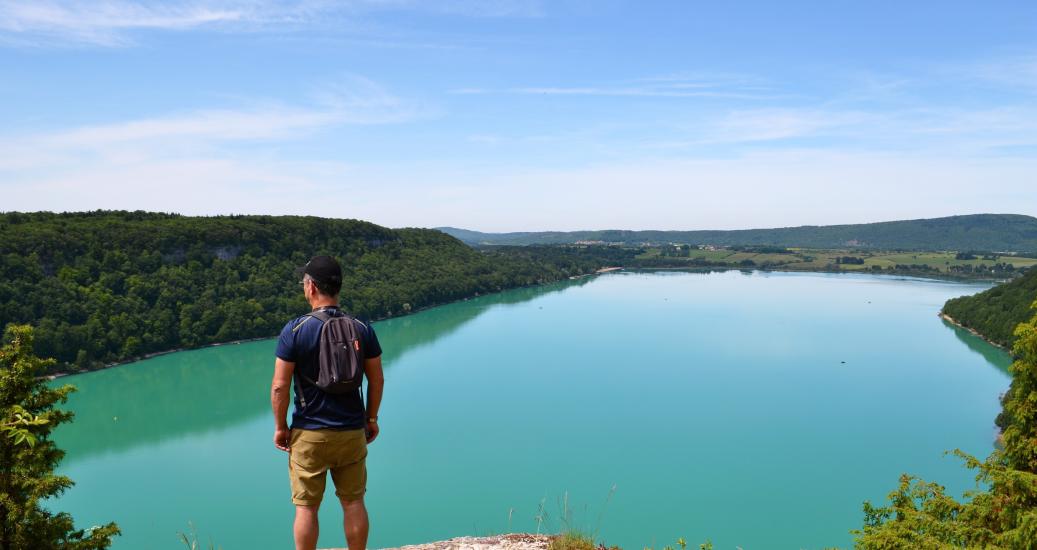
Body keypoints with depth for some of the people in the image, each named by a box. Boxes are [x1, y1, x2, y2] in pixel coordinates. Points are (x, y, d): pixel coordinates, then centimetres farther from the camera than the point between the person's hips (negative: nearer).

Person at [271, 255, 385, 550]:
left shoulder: (295, 330, -13)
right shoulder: (362, 329, -3)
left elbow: (279, 387, -11)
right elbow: (376, 379, 2)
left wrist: (280, 427, 2)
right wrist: (372, 418, 14)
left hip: (309, 434, -2)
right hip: (352, 431, 3)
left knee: (306, 507, 11)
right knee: (354, 502, 13)